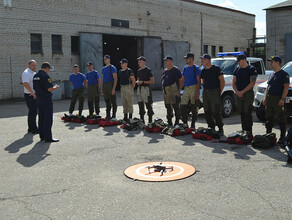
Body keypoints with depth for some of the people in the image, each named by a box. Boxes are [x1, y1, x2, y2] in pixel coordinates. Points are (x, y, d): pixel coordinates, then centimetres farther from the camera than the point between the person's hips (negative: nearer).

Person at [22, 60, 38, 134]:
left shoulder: (34, 73, 16)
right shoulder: (26, 73, -14)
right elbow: (26, 84, -26)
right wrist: (33, 94, -24)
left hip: (34, 95, 10)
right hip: (30, 96, -10)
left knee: (32, 112, 15)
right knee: (33, 112, -6)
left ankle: (31, 128, 24)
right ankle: (34, 129, 0)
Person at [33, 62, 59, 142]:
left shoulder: (35, 76, 11)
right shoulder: (45, 76, -15)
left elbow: (35, 88, 17)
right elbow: (50, 89, -21)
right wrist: (55, 87, 0)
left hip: (39, 99, 9)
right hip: (46, 100, -9)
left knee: (41, 118, 13)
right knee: (48, 119, -4)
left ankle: (42, 136, 20)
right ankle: (48, 137, -2)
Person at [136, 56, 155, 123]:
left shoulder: (148, 70, -7)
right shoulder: (139, 71, 15)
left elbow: (152, 81, -11)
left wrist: (143, 82, -16)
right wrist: (138, 82, 2)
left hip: (146, 88, -8)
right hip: (139, 88, 8)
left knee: (148, 104, -5)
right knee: (140, 104, 11)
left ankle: (150, 120, 1)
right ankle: (142, 119, 21)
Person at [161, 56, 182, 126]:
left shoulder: (175, 69, -5)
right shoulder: (165, 71, 18)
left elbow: (180, 80, -8)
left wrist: (179, 90, -15)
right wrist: (164, 90, 16)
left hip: (173, 91, -8)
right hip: (165, 91, 8)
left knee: (176, 107, -5)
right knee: (168, 107, 13)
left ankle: (177, 122, 1)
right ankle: (169, 122, 23)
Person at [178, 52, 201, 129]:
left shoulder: (196, 68, -3)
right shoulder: (185, 68, 16)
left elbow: (199, 81, -9)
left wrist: (197, 91, -18)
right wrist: (179, 90, 9)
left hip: (194, 88, -6)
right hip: (186, 88, 6)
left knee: (194, 108, 0)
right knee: (183, 106, 1)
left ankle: (193, 124, 9)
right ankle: (185, 123, 12)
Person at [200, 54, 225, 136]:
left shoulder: (216, 69, -5)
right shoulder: (203, 71, 14)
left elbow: (222, 81, -5)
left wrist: (219, 92, -5)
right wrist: (205, 89, 11)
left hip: (214, 92, -6)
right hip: (205, 92, 7)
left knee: (216, 112, -9)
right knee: (207, 112, 6)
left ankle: (220, 129, 3)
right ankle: (211, 127, 19)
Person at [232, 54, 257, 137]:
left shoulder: (252, 69, -3)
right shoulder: (237, 70, 14)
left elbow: (252, 83, -11)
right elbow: (233, 82, 13)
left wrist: (242, 92, -15)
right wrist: (237, 91, -5)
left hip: (248, 94, -5)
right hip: (238, 95, 5)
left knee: (247, 113, -8)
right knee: (241, 113, 8)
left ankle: (249, 132, -4)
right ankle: (243, 130, 16)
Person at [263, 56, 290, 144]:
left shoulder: (284, 74, -7)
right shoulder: (272, 75, 19)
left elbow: (286, 87, -14)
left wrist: (282, 99, -22)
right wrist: (265, 98, 16)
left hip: (278, 99, -8)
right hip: (269, 99, 8)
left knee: (281, 120, -2)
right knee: (269, 119, 12)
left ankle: (282, 137, 5)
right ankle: (268, 134, 21)